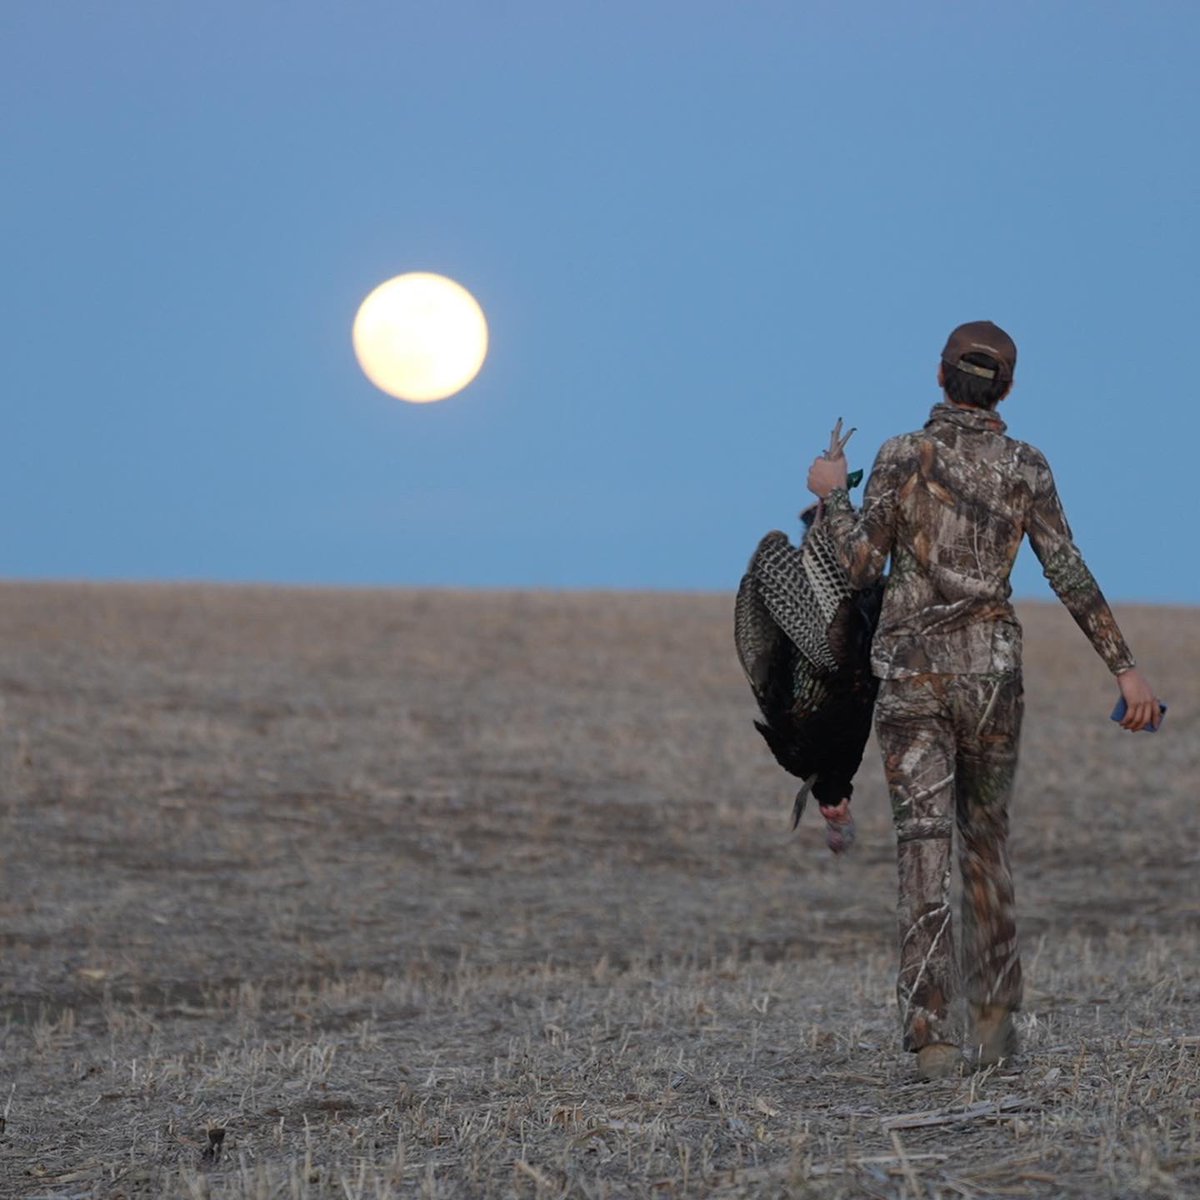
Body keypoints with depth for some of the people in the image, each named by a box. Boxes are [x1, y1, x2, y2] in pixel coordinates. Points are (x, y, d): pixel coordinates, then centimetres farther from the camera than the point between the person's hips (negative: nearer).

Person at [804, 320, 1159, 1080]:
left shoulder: (902, 458, -4)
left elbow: (860, 569, -4)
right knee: (986, 839, 19)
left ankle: (933, 1040, -13)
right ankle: (993, 1020, 20)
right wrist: (1126, 668, -3)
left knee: (925, 853, -5)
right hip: (991, 670, 1)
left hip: (912, 673, -1)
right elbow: (1069, 575, -6)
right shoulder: (1026, 468, 0)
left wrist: (834, 495, 13)